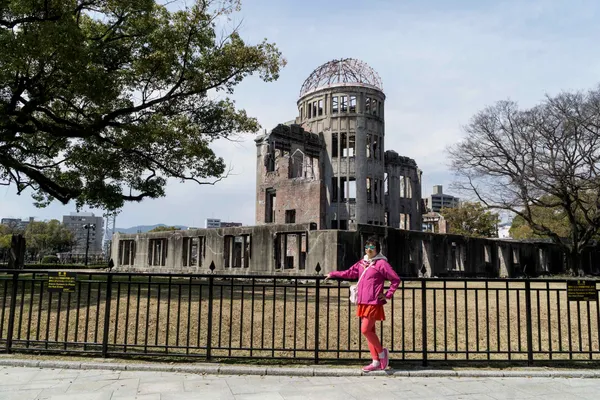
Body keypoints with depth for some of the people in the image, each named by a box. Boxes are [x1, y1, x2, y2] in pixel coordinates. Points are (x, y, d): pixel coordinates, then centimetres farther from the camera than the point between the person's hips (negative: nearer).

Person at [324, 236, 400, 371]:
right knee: (369, 331, 9)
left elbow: (396, 279, -7)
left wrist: (388, 295, -7)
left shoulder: (381, 263, -8)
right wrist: (333, 274, 20)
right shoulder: (362, 263, 13)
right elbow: (349, 273, 20)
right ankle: (376, 362, 17)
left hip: (373, 303, -7)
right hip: (362, 302, 7)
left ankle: (382, 352, 12)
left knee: (365, 330, -11)